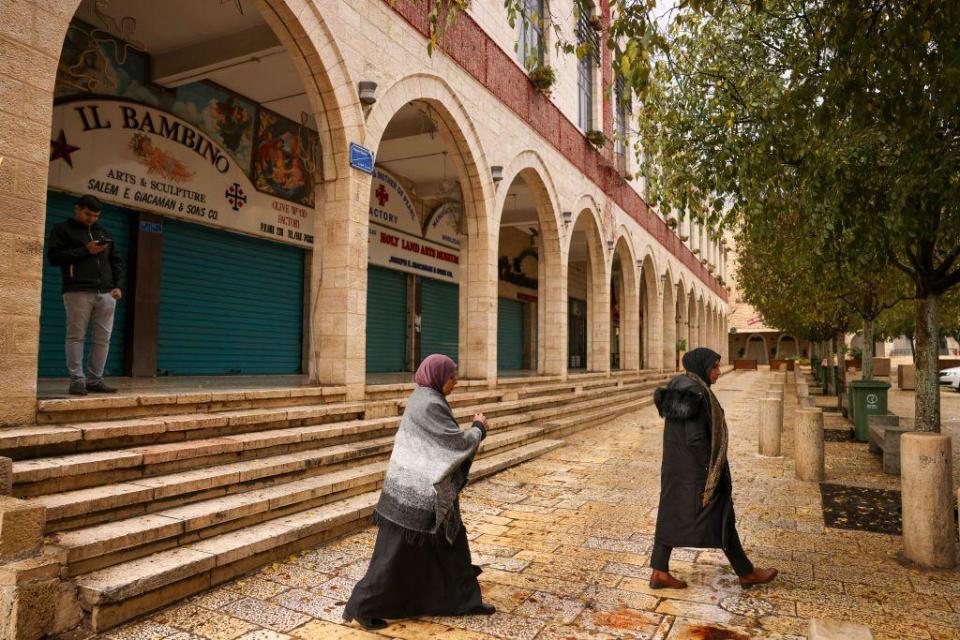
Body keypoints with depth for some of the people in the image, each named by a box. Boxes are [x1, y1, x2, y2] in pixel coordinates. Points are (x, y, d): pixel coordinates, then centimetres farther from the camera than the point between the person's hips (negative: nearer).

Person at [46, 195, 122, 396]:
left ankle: (95, 380, 7)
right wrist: (85, 251, -11)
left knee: (103, 339, 1)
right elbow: (53, 256, -4)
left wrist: (117, 285, 9)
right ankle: (77, 380, -2)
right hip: (78, 292, -4)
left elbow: (115, 260, 22)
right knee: (76, 337, -5)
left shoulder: (102, 231, 23)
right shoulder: (63, 229, 9)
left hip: (106, 293, 4)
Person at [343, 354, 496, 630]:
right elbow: (458, 442, -19)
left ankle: (464, 600, 34)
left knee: (450, 541, 19)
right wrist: (479, 428, -1)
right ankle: (362, 607, 15)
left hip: (422, 485, 10)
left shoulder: (422, 398, 9)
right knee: (399, 552, 2)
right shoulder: (430, 405, -23)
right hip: (416, 490, -10)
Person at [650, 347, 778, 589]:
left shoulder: (678, 389, 7)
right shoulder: (697, 394, -22)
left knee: (673, 515, 10)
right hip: (698, 465, -9)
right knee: (721, 518, 8)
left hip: (677, 462, 9)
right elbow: (695, 437, -25)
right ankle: (746, 573, 25)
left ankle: (659, 573, 11)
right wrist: (712, 473, -17)